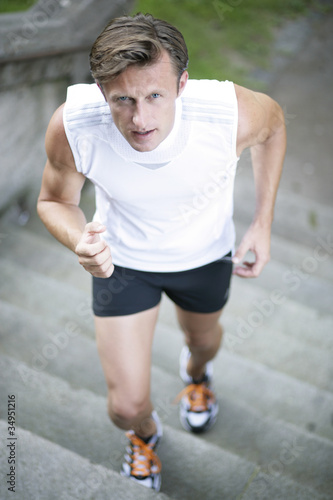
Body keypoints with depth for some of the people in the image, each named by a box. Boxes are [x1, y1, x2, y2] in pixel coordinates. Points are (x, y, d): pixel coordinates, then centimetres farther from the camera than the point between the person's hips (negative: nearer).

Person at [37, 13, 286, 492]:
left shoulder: (232, 114, -36)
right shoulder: (72, 126, -34)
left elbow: (274, 121, -10)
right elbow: (54, 201, -14)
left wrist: (263, 223, -12)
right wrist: (80, 241, -38)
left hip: (206, 256, 1)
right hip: (121, 260, 0)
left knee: (205, 339, 31)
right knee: (126, 406, 4)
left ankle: (196, 371, 74)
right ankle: (145, 432, 47)